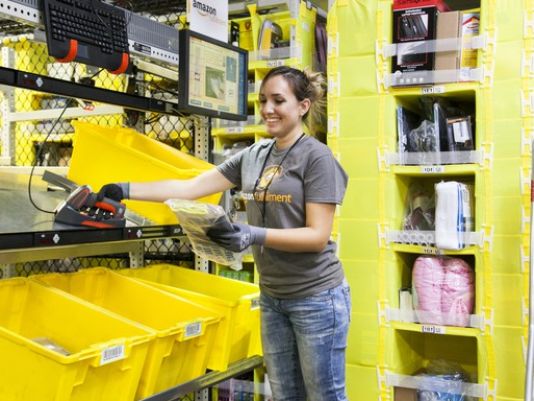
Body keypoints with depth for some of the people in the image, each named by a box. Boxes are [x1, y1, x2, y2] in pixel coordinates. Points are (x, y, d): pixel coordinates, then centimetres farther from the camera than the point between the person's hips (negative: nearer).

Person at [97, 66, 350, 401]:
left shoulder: (317, 157, -11)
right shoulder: (252, 156, 7)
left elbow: (318, 236, -17)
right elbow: (191, 187, 5)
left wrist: (254, 236, -30)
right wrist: (125, 191, -3)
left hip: (316, 297, -6)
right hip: (272, 296, 6)